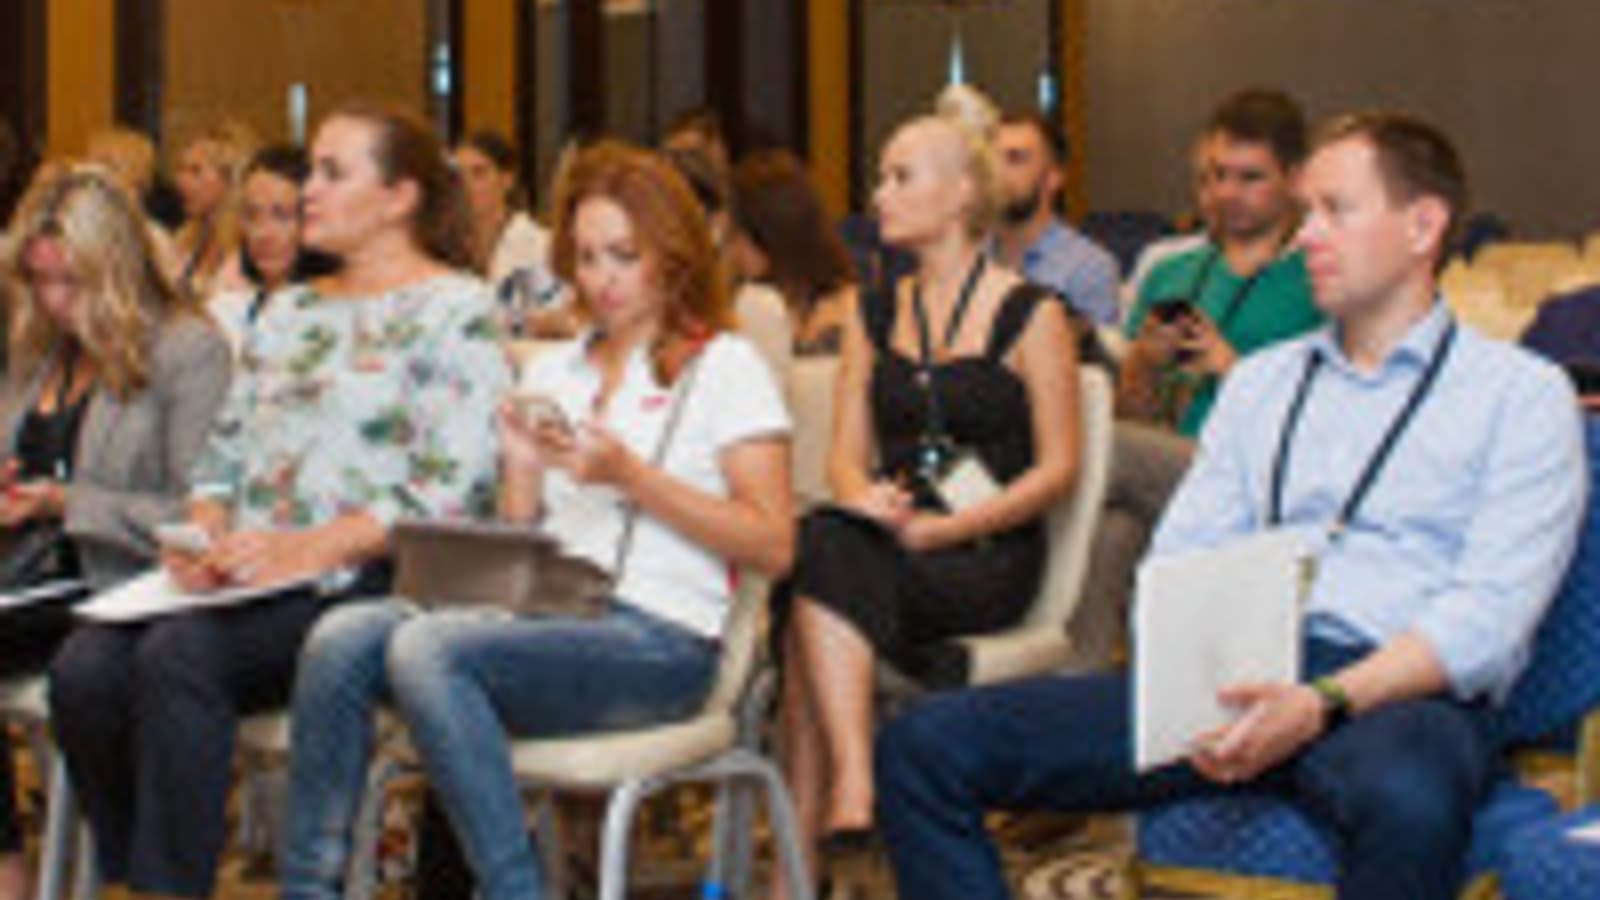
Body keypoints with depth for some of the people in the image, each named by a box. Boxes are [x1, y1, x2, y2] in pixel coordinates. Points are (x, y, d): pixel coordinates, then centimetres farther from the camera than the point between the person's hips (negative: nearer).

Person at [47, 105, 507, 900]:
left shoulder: (455, 312, 1)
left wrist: (304, 549, -19)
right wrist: (203, 534, 1)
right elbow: (224, 451, 24)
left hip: (361, 581, -7)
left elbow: (453, 487, -11)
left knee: (179, 655, -32)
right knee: (84, 668, -20)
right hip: (240, 583, 7)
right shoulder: (288, 311, 26)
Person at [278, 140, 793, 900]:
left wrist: (632, 477, -10)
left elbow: (772, 546, -4)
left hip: (658, 635, -6)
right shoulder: (552, 371, 24)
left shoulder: (724, 366, 7)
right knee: (342, 638, -21)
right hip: (542, 612, 6)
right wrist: (522, 469, 1)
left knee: (426, 649, -30)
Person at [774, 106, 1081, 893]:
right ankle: (849, 794, -36)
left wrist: (941, 529, -15)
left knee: (822, 563, -29)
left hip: (989, 556, -5)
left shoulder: (1031, 316, 0)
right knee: (822, 537, -29)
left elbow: (1057, 468, -4)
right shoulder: (873, 316, 17)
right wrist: (866, 500, -12)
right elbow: (846, 452, 13)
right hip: (887, 545, 5)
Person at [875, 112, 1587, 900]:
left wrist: (1324, 703, -20)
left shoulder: (1521, 392, 9)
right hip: (1233, 681, 5)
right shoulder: (1261, 380, 25)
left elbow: (1490, 613, -5)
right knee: (924, 746, -13)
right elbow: (1180, 562, 15)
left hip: (1398, 695, -5)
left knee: (1407, 802, -44)